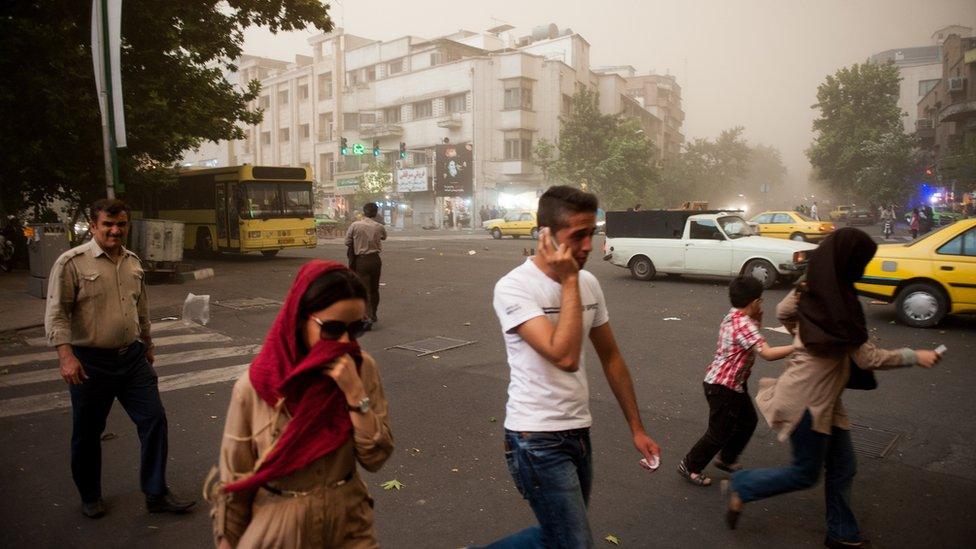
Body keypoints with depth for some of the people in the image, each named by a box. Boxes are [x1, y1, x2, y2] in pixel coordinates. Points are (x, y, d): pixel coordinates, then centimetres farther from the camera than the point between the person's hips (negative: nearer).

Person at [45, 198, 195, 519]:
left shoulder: (133, 262, 8)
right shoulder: (72, 262, -10)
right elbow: (56, 314, -13)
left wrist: (147, 344, 24)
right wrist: (66, 355, -23)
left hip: (133, 358, 5)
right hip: (91, 363, -5)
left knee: (154, 420, 2)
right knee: (87, 433, 10)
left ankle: (156, 495, 14)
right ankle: (90, 498, 32)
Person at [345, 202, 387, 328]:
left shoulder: (355, 226, -8)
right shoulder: (379, 227, -2)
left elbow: (347, 242, -1)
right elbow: (384, 237, 18)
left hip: (360, 260, -3)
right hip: (375, 259, 3)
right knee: (374, 289, 16)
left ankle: (368, 317, -15)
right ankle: (373, 315, 29)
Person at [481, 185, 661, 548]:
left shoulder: (589, 283, 3)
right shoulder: (514, 287, -18)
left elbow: (610, 358, 12)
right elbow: (565, 357, -29)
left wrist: (637, 428, 14)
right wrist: (568, 281, -22)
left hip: (579, 432, 7)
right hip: (537, 439, -7)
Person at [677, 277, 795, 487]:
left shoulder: (733, 317, 5)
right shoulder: (743, 324, -25)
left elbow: (754, 334, 18)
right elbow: (767, 353, -32)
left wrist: (757, 317, 1)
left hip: (734, 383, 10)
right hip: (723, 385, -10)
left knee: (748, 421, 21)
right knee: (719, 432, 2)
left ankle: (727, 459, 37)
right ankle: (689, 466, 16)